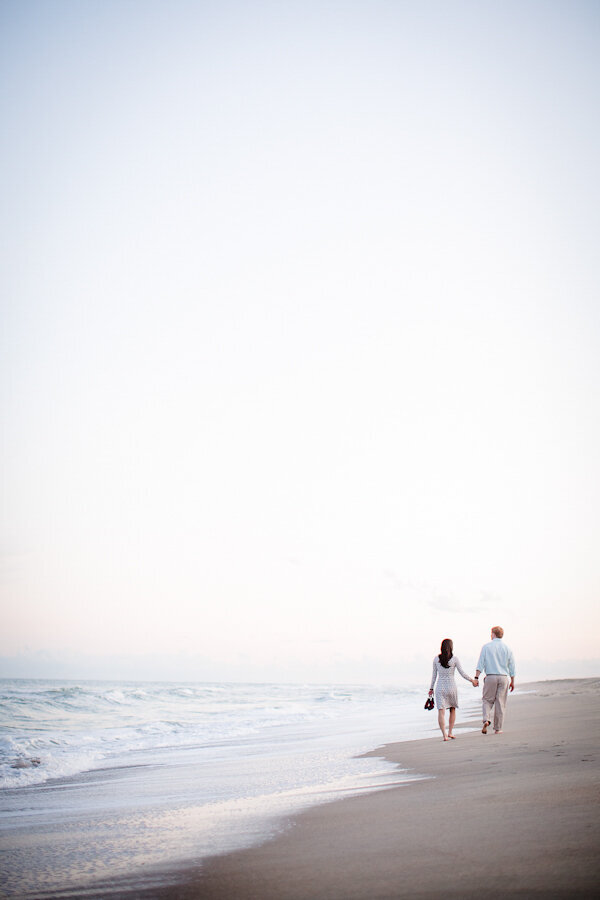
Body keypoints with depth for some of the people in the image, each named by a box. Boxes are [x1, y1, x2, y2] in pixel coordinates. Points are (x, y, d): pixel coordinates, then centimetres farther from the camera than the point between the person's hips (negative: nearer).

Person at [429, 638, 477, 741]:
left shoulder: (436, 659, 1)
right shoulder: (454, 659, -5)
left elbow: (434, 675, 7)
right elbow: (463, 674, -3)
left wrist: (431, 688, 16)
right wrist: (472, 680, 13)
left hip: (440, 687, 1)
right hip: (451, 686, -1)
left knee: (441, 711, -5)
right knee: (452, 709, 20)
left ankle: (445, 735, -15)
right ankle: (450, 732, 19)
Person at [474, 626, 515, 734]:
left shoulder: (486, 646, 1)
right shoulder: (507, 648, 5)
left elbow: (480, 663, -4)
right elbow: (512, 666, 7)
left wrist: (476, 678, -3)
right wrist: (512, 682, 14)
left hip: (491, 677, -1)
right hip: (504, 677, 1)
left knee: (487, 700, 11)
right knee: (500, 703, 6)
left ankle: (486, 720, -13)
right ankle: (497, 728, 8)